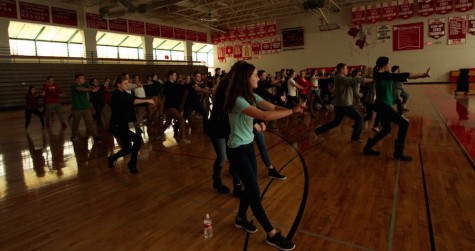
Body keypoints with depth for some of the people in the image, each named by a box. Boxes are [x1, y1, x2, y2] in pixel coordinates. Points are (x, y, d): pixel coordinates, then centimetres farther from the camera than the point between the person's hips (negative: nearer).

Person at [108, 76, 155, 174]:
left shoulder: (124, 94, 8)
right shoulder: (116, 95, -18)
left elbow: (134, 98, -3)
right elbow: (131, 101, -33)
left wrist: (149, 100, -17)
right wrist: (147, 100, -34)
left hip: (123, 125, 9)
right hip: (116, 126, -9)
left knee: (127, 149, 12)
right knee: (137, 139, -20)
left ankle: (112, 158, 40)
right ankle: (132, 164, -3)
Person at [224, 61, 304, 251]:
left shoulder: (251, 96, 5)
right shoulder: (238, 100, -24)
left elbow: (273, 107, -6)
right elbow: (265, 116, -35)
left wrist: (294, 108, -23)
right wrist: (293, 111, -29)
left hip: (248, 145, 9)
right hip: (237, 150, -9)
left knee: (250, 186, 16)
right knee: (254, 190, -1)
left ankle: (240, 219, 39)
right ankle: (272, 235, 11)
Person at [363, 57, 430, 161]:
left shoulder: (381, 75, 14)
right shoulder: (383, 75, -14)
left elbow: (399, 78, 16)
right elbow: (402, 76, -17)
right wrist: (423, 75, -13)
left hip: (382, 105, 10)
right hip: (383, 106, -10)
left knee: (386, 129, 18)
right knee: (404, 124, -6)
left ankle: (368, 148, 23)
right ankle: (398, 152, 0)